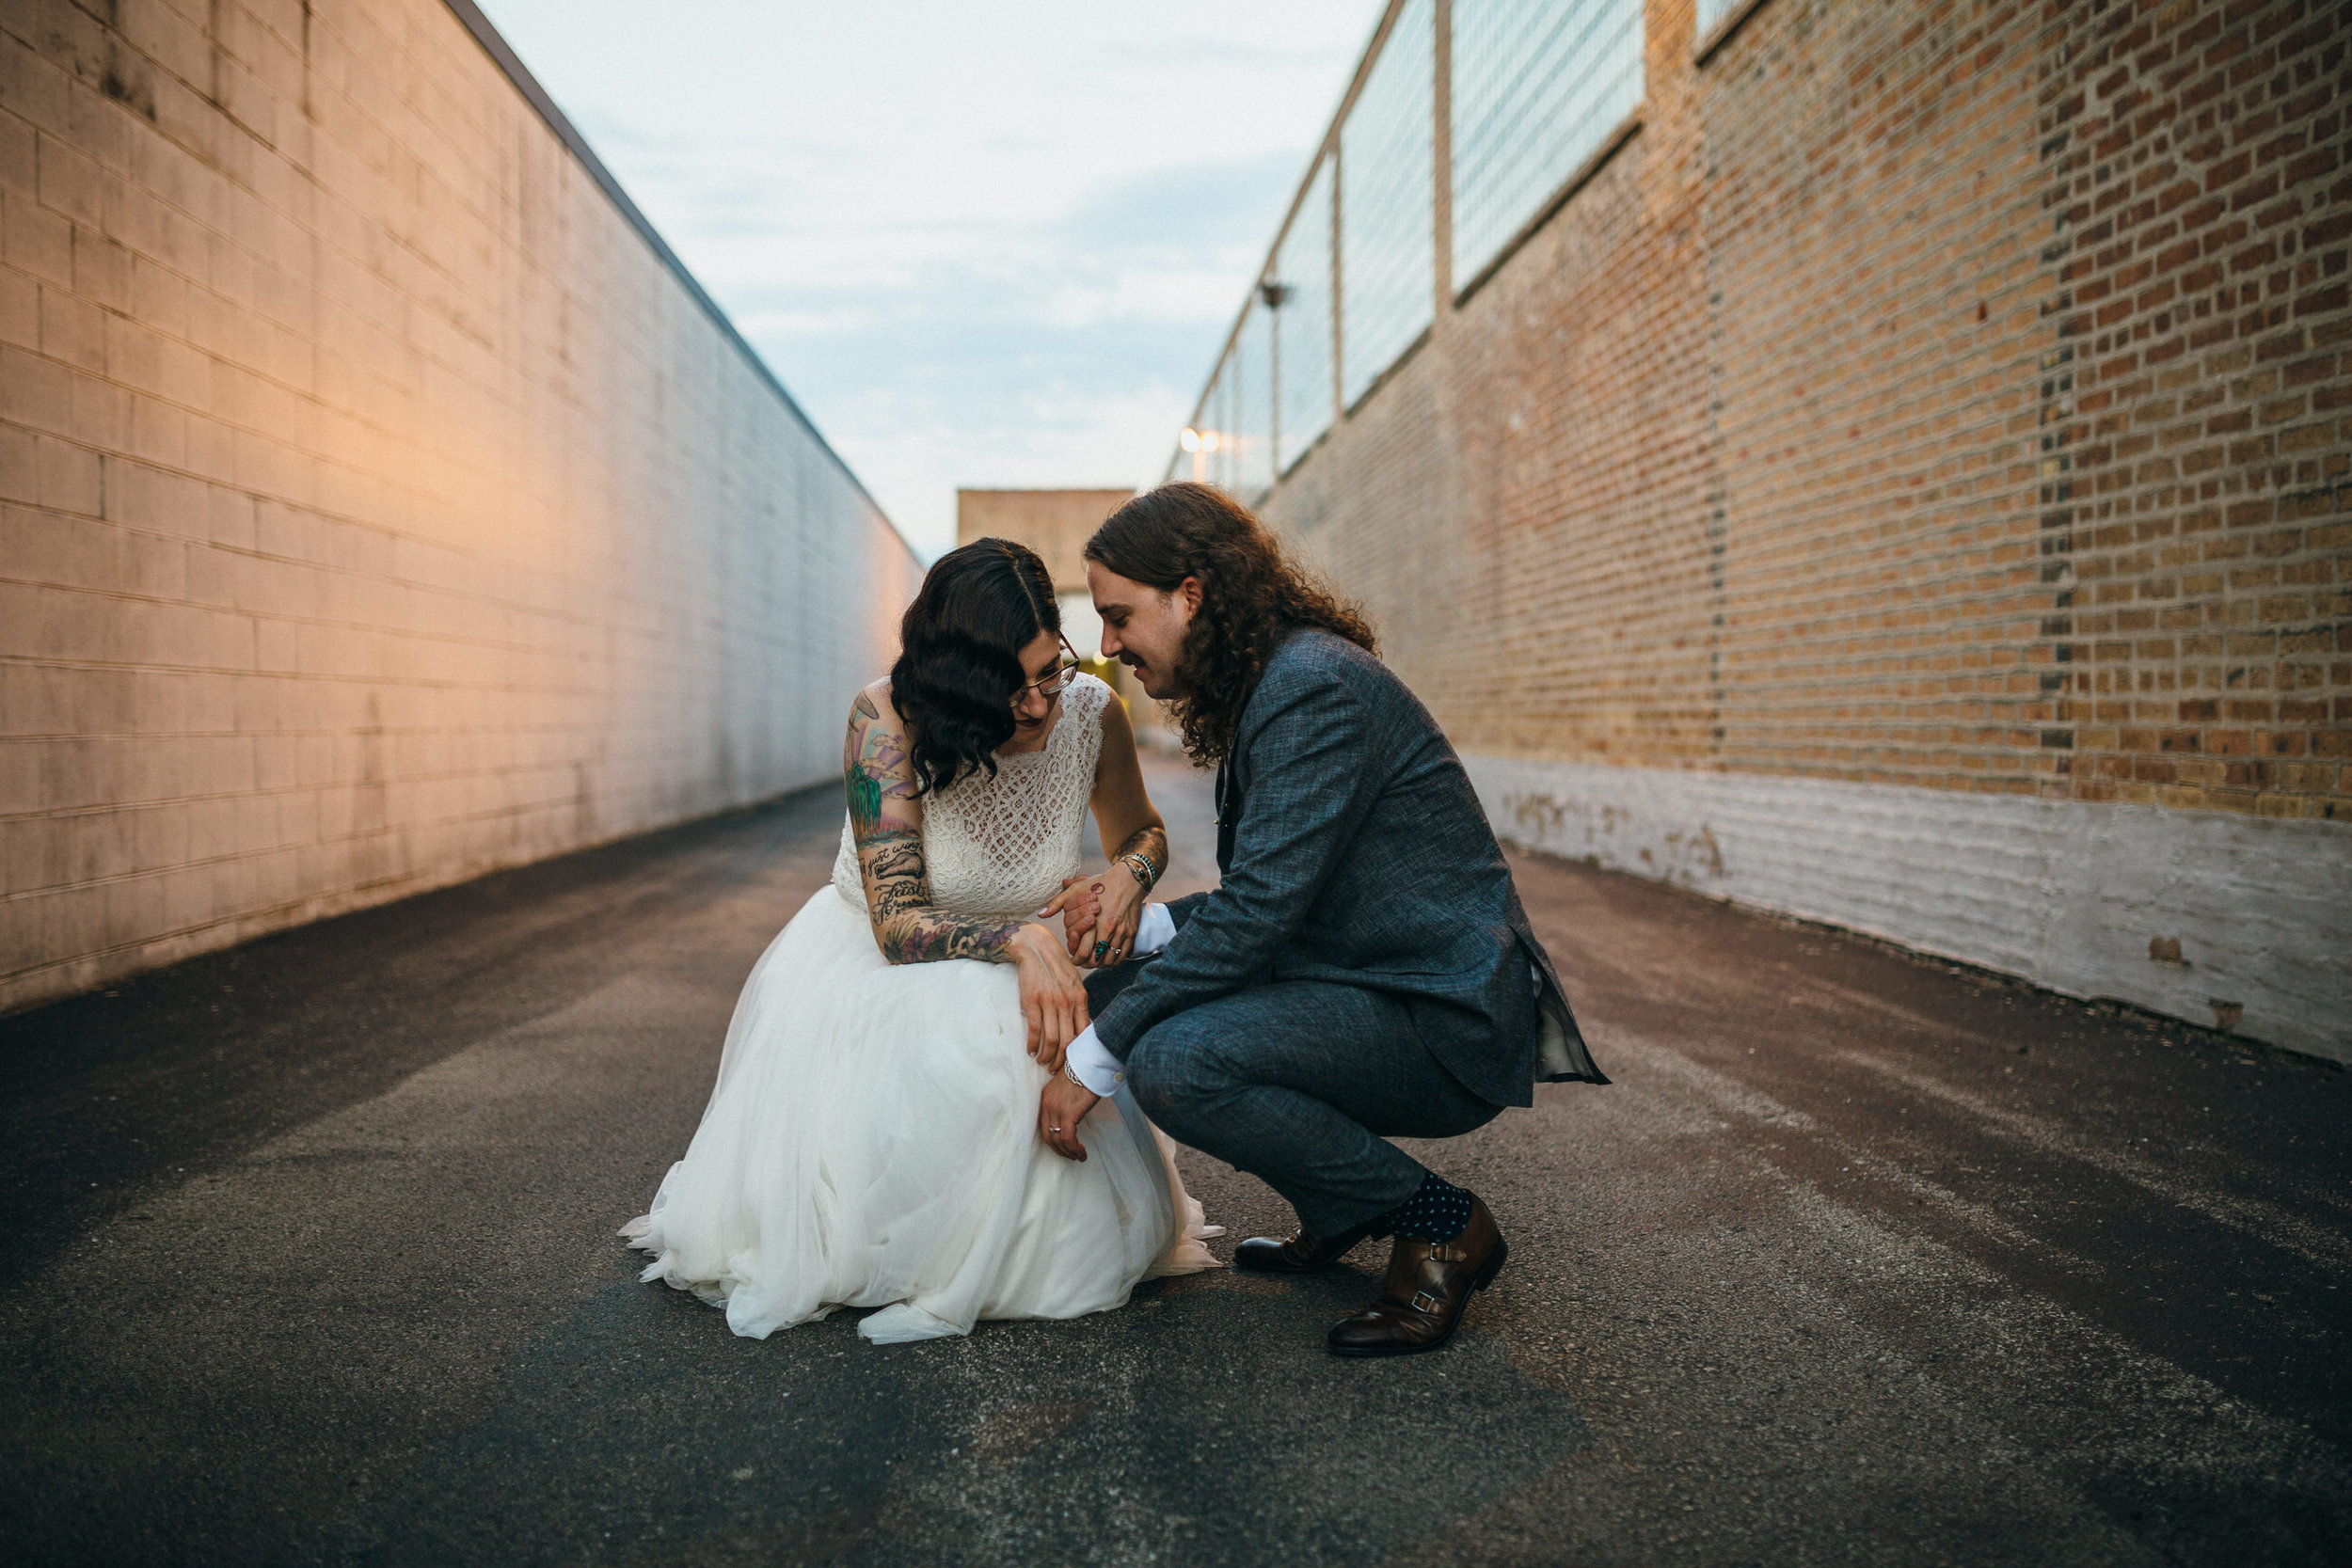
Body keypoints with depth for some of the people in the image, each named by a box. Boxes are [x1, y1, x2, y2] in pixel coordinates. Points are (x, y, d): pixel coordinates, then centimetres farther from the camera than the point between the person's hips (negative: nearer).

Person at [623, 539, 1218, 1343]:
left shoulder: (1091, 712, -12)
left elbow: (1143, 831, 11)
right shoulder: (887, 721, -23)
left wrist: (1128, 874, -14)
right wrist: (1020, 938, -43)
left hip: (999, 983, 3)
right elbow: (899, 926, -26)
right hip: (866, 969, -3)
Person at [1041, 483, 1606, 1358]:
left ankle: (1439, 1226, -7)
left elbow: (1259, 910, -25)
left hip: (1445, 1026, -10)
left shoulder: (1315, 683, -19)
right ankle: (1338, 1217, 18)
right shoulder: (1264, 686, 13)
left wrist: (1094, 1061, -19)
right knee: (1117, 981, 12)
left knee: (1172, 1062, -28)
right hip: (1365, 987, 10)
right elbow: (1266, 899, 16)